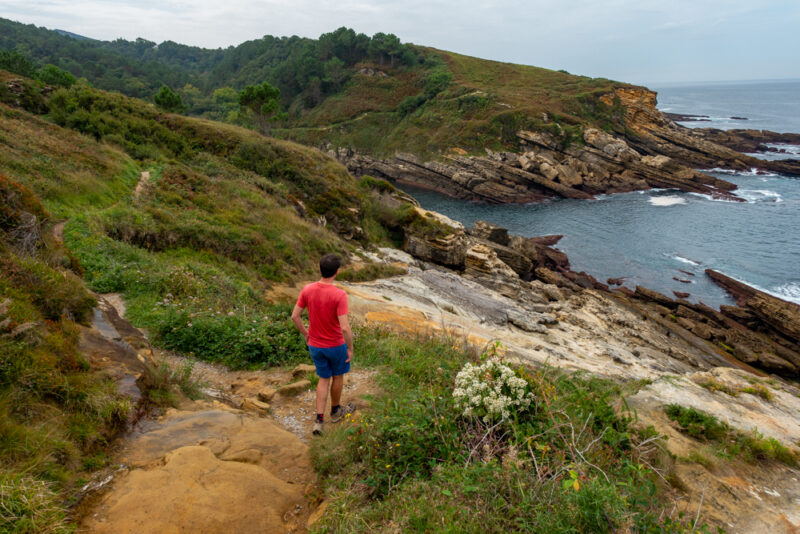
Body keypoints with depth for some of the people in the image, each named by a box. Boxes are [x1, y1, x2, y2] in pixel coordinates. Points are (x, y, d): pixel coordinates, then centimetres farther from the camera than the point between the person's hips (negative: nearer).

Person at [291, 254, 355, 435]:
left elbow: (295, 316, -3)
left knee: (324, 378, 21)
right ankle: (335, 410, 43)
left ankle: (319, 420, 13)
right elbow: (345, 327, -28)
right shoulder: (339, 295, -26)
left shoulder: (307, 290, -11)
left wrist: (305, 333, 13)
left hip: (315, 345, 4)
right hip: (336, 345, -4)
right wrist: (351, 348, -13)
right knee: (338, 376, 22)